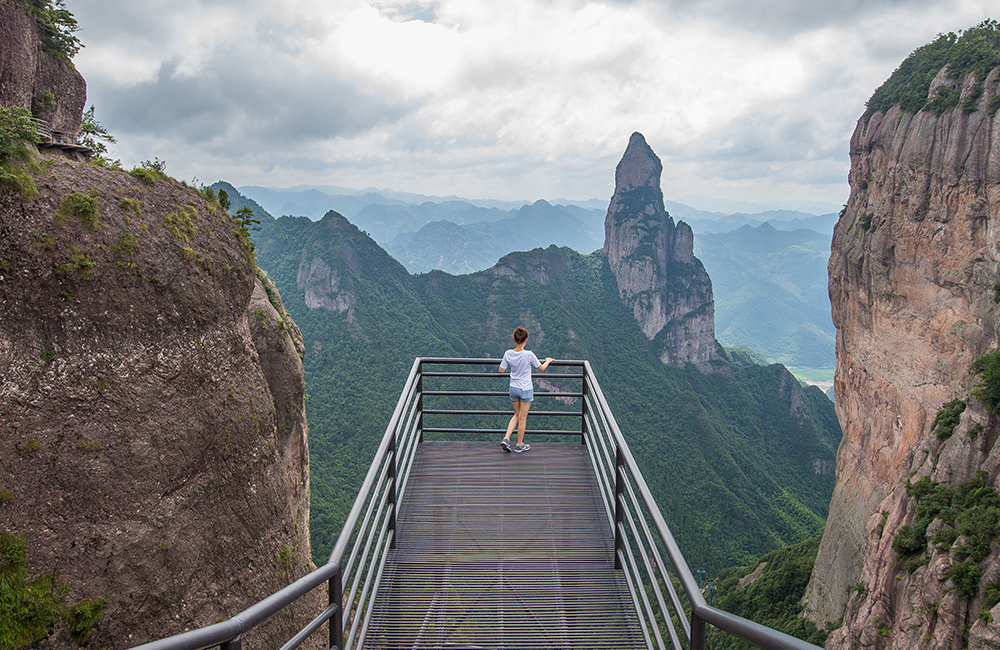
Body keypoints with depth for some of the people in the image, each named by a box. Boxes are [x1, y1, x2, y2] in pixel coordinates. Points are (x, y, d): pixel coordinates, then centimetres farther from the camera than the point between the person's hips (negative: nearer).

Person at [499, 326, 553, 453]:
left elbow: (501, 370, 1)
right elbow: (541, 368, -6)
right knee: (522, 418, 10)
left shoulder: (508, 354, -11)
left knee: (517, 415, 22)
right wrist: (548, 361, 14)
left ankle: (506, 439, 12)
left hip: (513, 389, 4)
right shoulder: (529, 354, -21)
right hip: (526, 390, -4)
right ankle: (519, 445, 22)